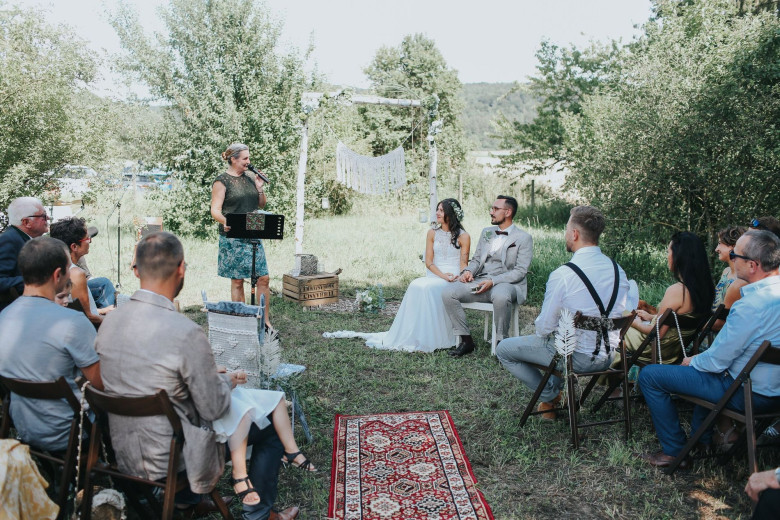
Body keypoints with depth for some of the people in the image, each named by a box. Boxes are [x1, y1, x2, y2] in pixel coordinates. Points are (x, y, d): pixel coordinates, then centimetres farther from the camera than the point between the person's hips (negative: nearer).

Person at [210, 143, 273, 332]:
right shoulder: (222, 181, -3)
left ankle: (265, 320, 11)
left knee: (263, 278, 1)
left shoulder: (250, 178, 14)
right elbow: (215, 210, -10)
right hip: (233, 237, -5)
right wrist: (225, 222, -31)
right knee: (237, 281, 1)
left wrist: (260, 189, 0)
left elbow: (262, 205, 19)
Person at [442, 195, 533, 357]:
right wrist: (468, 271, -3)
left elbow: (520, 271, -8)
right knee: (448, 293, -17)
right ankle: (466, 340, -8)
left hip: (507, 284, -5)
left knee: (500, 296, -41)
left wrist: (493, 281, -20)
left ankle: (501, 342, -19)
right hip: (480, 281, 6)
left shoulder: (523, 238, 0)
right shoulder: (486, 232, 19)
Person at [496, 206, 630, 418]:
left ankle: (551, 397, 16)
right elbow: (619, 316, 9)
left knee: (503, 349, 9)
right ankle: (555, 389, 34)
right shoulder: (618, 269, -4)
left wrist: (541, 332, 6)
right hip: (608, 356, 7)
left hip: (576, 357, -7)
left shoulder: (562, 275, -24)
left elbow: (545, 327, -17)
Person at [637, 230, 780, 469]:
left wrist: (692, 362, 0)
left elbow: (716, 361, -21)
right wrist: (700, 358, 15)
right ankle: (702, 435, 44)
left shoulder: (751, 305, -30)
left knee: (649, 376, -5)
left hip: (749, 394, -9)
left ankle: (674, 451, 8)